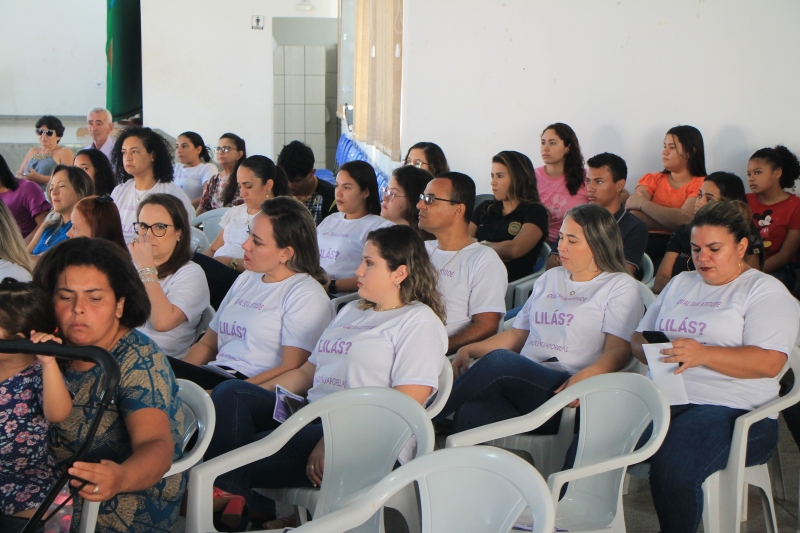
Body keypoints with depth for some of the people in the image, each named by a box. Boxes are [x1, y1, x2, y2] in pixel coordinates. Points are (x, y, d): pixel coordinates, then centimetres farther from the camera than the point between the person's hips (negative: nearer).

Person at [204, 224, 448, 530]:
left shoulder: (420, 322, -2)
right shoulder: (351, 312, 27)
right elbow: (307, 372, 26)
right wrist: (251, 395, 10)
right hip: (310, 416, 9)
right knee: (230, 393, -16)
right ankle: (230, 501, -31)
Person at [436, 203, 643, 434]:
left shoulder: (621, 287, 9)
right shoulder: (550, 279, 29)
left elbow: (619, 350, -5)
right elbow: (517, 334, 29)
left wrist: (585, 376, -26)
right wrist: (470, 350, 12)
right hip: (522, 382, 5)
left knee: (499, 360, -32)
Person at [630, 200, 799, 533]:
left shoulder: (765, 291, 6)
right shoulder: (679, 284, 26)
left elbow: (769, 363, -9)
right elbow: (638, 339, 23)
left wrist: (703, 354, -21)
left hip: (731, 408, -5)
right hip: (661, 399, 6)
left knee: (672, 467, -35)